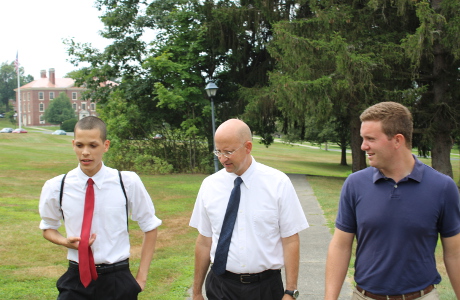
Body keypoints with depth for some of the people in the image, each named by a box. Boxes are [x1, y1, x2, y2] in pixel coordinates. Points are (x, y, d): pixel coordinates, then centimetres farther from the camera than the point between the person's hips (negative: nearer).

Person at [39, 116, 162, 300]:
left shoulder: (128, 183, -9)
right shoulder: (56, 187, -5)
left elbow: (150, 226, 4)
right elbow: (48, 228, 12)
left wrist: (141, 277, 1)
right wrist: (66, 242, -10)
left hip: (118, 281, -1)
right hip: (76, 280, 1)